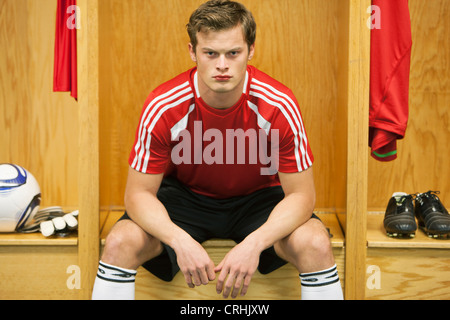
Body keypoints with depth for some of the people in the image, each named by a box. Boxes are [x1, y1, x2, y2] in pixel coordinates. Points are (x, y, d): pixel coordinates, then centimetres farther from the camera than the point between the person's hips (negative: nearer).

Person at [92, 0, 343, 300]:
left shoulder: (278, 104, -24)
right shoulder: (163, 107, -23)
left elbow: (301, 194, -18)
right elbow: (139, 192, -16)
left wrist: (254, 243, -36)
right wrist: (180, 240, -35)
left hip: (258, 197, 0)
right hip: (184, 195, 0)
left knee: (316, 245, -28)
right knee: (120, 243, -26)